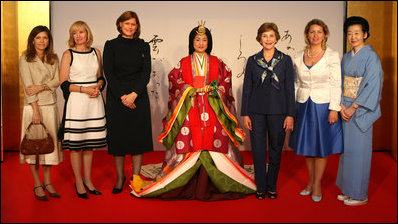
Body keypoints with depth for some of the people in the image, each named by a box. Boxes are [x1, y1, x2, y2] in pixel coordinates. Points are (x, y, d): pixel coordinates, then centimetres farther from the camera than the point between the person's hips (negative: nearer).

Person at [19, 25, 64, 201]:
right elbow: (28, 85, -9)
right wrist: (36, 109, -15)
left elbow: (57, 80, 4)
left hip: (50, 105, 4)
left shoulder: (53, 58, 11)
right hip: (33, 105, -4)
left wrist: (41, 87, -14)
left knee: (50, 142, 6)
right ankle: (37, 185, 8)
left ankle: (48, 182, 15)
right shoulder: (25, 58, -2)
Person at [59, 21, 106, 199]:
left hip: (94, 102, 4)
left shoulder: (96, 52, 11)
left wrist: (97, 87, -4)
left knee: (90, 143, 10)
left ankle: (87, 180, 22)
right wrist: (84, 89, -16)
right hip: (76, 102, -4)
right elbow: (63, 83, -5)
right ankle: (78, 182, 14)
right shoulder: (68, 54, -1)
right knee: (75, 144, 1)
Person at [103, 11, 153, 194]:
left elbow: (146, 72, 0)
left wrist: (134, 94, -13)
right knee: (117, 136, 2)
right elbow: (108, 73, -3)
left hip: (138, 96, 1)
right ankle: (120, 177, 13)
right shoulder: (111, 45, 4)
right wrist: (122, 96, -12)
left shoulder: (143, 46, 8)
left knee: (139, 135, 1)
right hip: (116, 97, -1)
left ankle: (136, 176, 10)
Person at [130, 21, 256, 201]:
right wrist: (188, 90, -9)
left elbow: (226, 80, 10)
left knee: (215, 144, -5)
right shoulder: (183, 63, 12)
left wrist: (215, 90, -7)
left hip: (212, 110, 1)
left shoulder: (217, 63, 14)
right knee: (188, 144, -8)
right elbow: (174, 80, 6)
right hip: (189, 110, -1)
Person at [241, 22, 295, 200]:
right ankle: (260, 188, 18)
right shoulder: (252, 60, 5)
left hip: (278, 112, 0)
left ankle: (271, 187, 23)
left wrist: (290, 115, -4)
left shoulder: (285, 60, 3)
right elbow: (246, 89, 6)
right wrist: (245, 114, 0)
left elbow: (290, 89, 1)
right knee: (258, 151, 4)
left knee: (275, 151, 8)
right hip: (257, 112, 1)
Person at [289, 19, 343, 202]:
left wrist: (334, 109, -13)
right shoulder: (299, 57, 5)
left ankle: (317, 185, 18)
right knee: (306, 145, 11)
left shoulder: (332, 56, -5)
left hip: (323, 105, -3)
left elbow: (336, 84, -7)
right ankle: (311, 182, 27)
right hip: (304, 106, 4)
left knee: (321, 146, 4)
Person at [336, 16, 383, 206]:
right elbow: (341, 83, 10)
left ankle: (360, 195, 11)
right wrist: (342, 105, -4)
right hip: (347, 109, 7)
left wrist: (354, 107, -16)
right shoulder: (346, 57, 12)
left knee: (358, 150, -1)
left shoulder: (371, 57, -9)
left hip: (361, 111, -6)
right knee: (347, 149, 11)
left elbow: (371, 86, -15)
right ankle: (348, 190, 23)